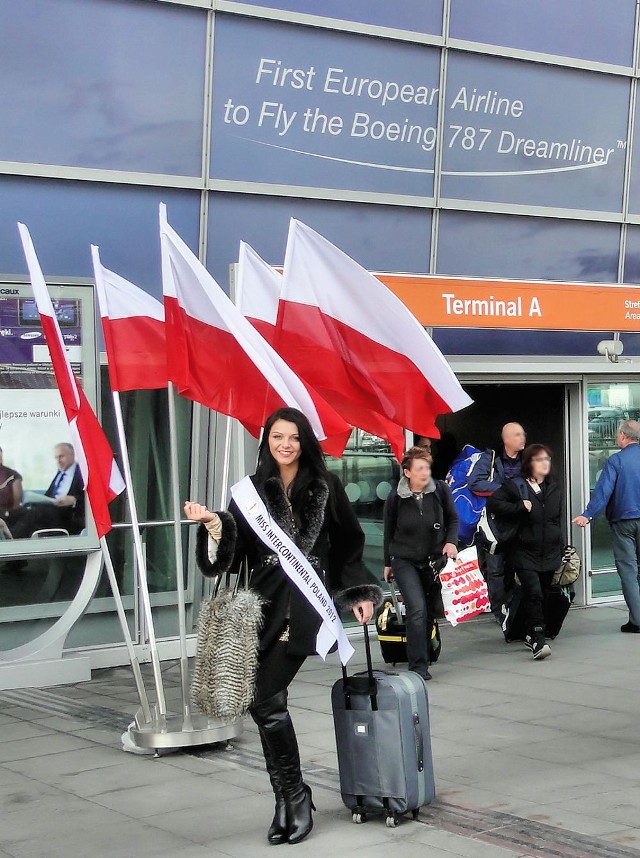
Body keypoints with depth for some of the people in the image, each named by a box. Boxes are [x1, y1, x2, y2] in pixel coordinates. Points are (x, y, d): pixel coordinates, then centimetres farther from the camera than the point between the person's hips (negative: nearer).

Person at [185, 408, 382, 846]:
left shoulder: (326, 486, 6)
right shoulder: (252, 489, 11)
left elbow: (350, 542, 12)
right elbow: (235, 551, 3)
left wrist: (358, 593, 5)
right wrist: (213, 523, -15)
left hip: (306, 604, -4)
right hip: (264, 604, 4)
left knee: (266, 699, -13)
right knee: (268, 700, 0)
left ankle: (291, 797, 2)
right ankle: (292, 798, 13)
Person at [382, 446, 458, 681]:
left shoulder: (440, 490, -7)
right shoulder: (395, 497, -9)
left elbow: (453, 519, 9)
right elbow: (389, 531, 5)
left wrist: (451, 542, -9)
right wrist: (388, 563, 12)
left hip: (434, 559, 3)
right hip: (405, 561, -2)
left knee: (429, 610, 10)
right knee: (417, 609, -16)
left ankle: (422, 656, 26)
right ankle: (418, 665, -15)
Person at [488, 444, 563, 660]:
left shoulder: (554, 489, 15)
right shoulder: (515, 486, -4)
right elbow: (493, 503, -14)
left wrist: (561, 549, 18)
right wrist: (520, 507, -19)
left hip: (549, 553, 6)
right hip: (524, 552, -6)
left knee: (541, 595, 10)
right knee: (533, 593, -19)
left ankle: (532, 635, 24)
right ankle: (538, 641, -22)